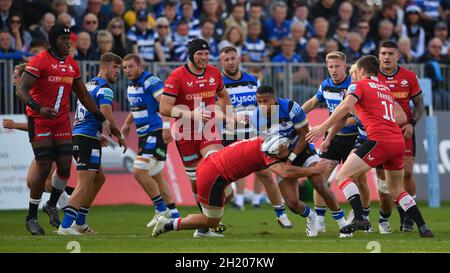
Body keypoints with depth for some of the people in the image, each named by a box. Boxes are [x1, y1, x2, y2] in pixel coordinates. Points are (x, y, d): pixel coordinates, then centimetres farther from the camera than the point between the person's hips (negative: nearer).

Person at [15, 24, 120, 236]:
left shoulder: (72, 65, 10)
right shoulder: (40, 61, -12)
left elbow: (83, 95, 18)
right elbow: (21, 90, -18)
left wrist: (102, 120, 14)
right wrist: (38, 108, -34)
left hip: (62, 121, 6)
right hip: (40, 121, -6)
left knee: (65, 166, -2)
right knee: (44, 169, -8)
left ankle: (52, 206, 23)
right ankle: (31, 218, 5)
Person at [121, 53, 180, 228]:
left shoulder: (151, 81, -15)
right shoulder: (131, 85, 14)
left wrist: (166, 126, -34)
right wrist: (127, 124, 29)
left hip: (156, 133, -10)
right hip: (145, 135, 10)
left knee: (139, 171, -16)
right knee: (156, 176, 13)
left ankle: (161, 209, -4)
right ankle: (174, 215, 21)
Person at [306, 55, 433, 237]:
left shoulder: (359, 85, 5)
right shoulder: (386, 88, 27)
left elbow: (345, 107, -12)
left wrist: (323, 127, -13)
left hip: (379, 140, -7)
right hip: (398, 142, 7)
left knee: (342, 176, -5)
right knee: (396, 190, 22)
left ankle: (360, 219, -22)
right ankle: (423, 228, 13)